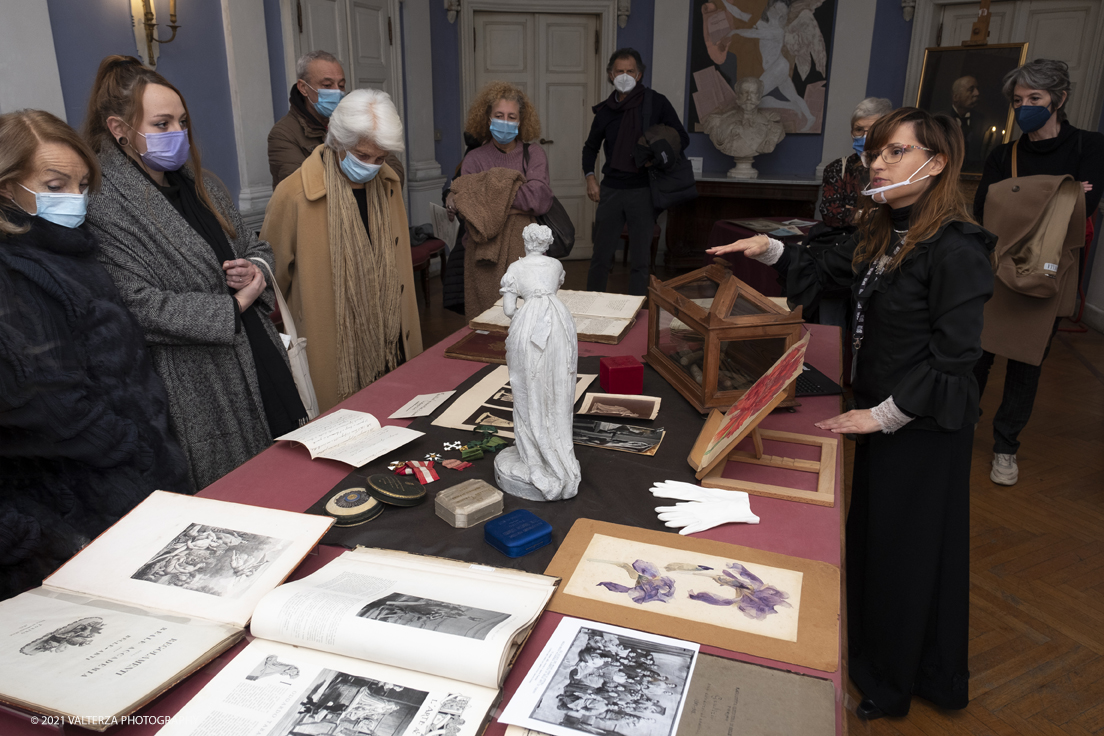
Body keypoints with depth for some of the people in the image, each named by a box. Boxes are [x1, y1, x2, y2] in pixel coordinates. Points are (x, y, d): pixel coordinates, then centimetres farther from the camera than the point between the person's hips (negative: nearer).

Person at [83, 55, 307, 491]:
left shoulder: (196, 181, 12)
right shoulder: (105, 205, -14)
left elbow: (254, 246, 21)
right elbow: (140, 308, -22)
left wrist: (255, 270, -3)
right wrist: (233, 306, -14)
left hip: (257, 356, 7)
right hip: (194, 387, -7)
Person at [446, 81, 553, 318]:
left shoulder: (533, 153, 10)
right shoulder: (474, 159, 8)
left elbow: (540, 200, -7)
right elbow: (471, 213, -2)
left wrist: (491, 193, -9)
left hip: (525, 248, 0)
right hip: (486, 256, 0)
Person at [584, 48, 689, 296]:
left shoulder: (655, 102, -1)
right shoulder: (605, 110, 8)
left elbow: (682, 138, 4)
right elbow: (591, 146, 22)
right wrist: (590, 177, 6)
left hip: (643, 190, -2)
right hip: (611, 190, 2)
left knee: (640, 259, 2)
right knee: (601, 256, 6)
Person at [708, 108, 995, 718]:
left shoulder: (956, 251, -21)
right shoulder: (882, 233, 5)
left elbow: (953, 358, -21)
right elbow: (820, 270, 16)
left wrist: (885, 415, -18)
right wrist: (769, 250, -2)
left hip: (924, 424, -8)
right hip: (880, 410, 8)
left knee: (908, 546, 8)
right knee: (869, 531, 19)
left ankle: (893, 685, 31)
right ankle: (869, 656, 41)